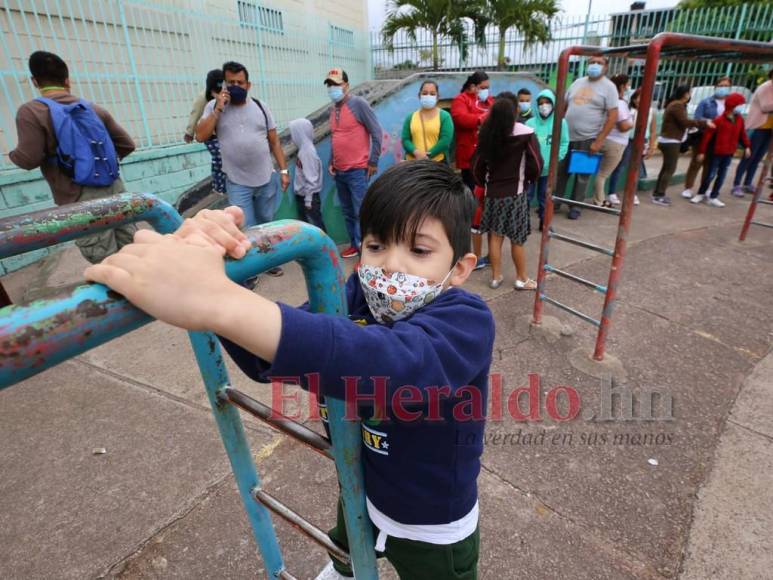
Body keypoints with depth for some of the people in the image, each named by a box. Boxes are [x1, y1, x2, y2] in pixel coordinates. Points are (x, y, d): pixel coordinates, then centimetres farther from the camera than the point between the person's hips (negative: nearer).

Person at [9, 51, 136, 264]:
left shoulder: (31, 111, -4)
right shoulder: (93, 108, 12)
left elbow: (30, 159, -12)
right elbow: (127, 144, 11)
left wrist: (13, 155, 12)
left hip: (81, 201, -5)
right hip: (115, 189, 5)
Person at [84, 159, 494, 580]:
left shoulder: (466, 322, -34)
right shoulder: (359, 295, -17)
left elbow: (394, 367, -55)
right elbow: (267, 358, -22)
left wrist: (223, 303, -64)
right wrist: (203, 266, -38)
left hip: (431, 530, -5)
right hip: (359, 492, 5)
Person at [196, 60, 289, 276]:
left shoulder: (260, 107, 5)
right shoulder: (214, 107, 1)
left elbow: (274, 142, 7)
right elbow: (200, 136, -11)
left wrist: (284, 170, 2)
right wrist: (218, 109, -13)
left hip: (266, 179, 2)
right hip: (237, 183, -2)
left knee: (266, 223, 15)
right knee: (245, 229, -1)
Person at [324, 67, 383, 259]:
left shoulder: (358, 103, -8)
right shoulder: (332, 108, 12)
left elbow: (376, 132, -10)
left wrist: (373, 161, -11)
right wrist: (331, 162, 12)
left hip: (357, 170, -7)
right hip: (339, 171, 7)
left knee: (361, 213, -6)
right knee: (348, 212, 14)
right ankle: (355, 244, 27)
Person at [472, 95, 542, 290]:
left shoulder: (486, 135, -2)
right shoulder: (525, 134, -10)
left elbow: (477, 165, 1)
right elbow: (536, 164, -9)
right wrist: (529, 180, 11)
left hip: (493, 192, 3)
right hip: (516, 192, -3)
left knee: (495, 235, 10)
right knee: (517, 239, 6)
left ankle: (496, 276, 18)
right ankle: (522, 279, 18)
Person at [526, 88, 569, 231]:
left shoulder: (561, 122, -2)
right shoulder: (530, 123, -6)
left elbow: (564, 143, 0)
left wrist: (557, 159, -9)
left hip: (548, 168, 1)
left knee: (545, 196, 14)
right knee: (527, 195, 5)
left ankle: (544, 221, 26)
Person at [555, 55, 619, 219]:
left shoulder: (608, 86, -3)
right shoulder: (578, 82, 11)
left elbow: (613, 116, -9)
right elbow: (564, 106, 14)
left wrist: (599, 141, -15)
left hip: (589, 139, -4)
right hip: (567, 136, 4)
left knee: (582, 175, 4)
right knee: (561, 172, 8)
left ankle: (575, 207, 13)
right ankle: (555, 202, 19)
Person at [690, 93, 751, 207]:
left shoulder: (739, 119, 5)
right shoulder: (719, 120, -16)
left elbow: (742, 133, 14)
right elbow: (707, 135, -15)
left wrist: (747, 146, 9)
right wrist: (702, 151, -16)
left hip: (729, 153, 6)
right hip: (717, 152, -6)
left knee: (721, 175, 7)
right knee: (710, 174, 1)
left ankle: (713, 198, 14)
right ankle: (700, 194, 18)